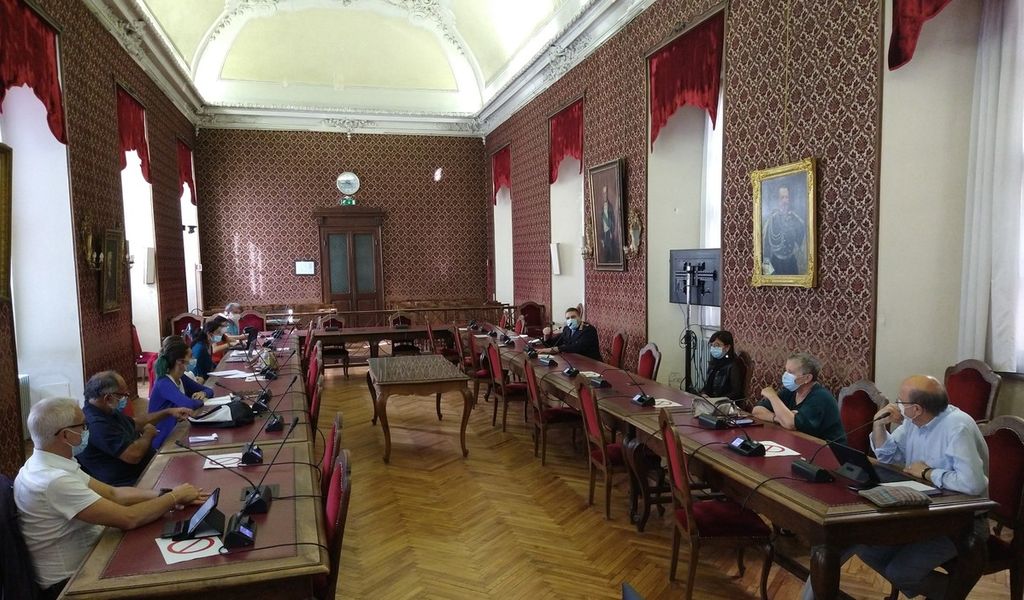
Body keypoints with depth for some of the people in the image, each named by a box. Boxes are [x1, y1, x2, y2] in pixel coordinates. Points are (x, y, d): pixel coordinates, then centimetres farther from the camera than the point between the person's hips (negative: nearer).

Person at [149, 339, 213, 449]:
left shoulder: (181, 378, 3)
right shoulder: (164, 383, -22)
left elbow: (209, 390, 11)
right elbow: (188, 404, -36)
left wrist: (203, 393, -12)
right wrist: (201, 401, -14)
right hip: (163, 440, -7)